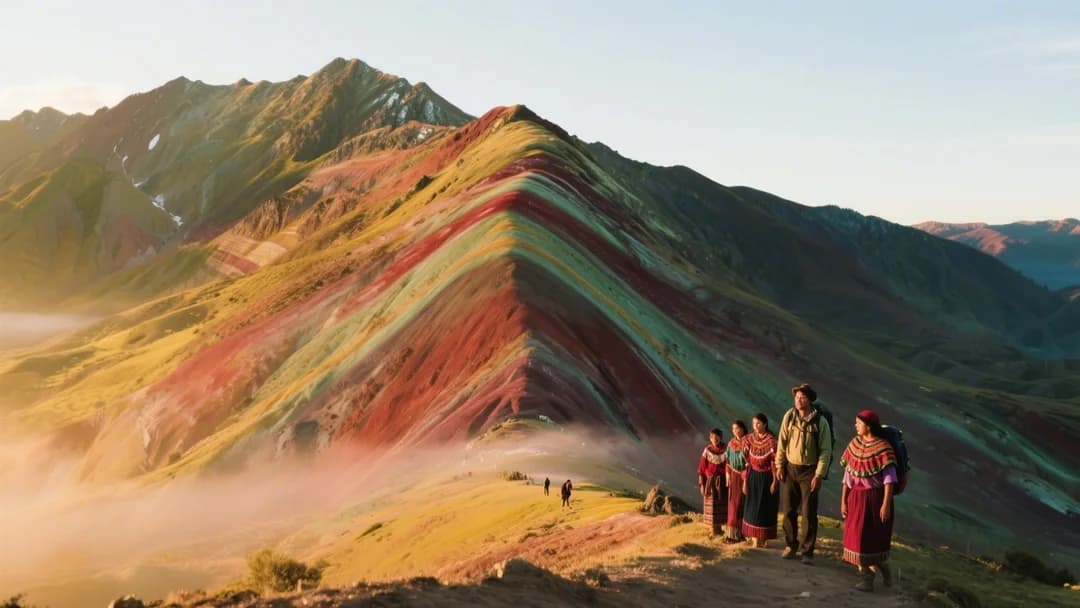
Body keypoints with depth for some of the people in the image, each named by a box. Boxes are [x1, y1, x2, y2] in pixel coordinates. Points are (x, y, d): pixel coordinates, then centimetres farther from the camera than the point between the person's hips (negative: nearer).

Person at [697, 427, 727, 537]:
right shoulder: (707, 450, -3)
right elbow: (701, 468, -1)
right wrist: (701, 484, -5)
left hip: (722, 482, -1)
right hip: (709, 482, 1)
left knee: (721, 505, 6)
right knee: (710, 506, 4)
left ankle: (719, 528, 18)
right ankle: (712, 529, 14)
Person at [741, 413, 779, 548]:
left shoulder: (771, 440, -13)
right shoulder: (750, 439, 1)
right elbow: (747, 461, 4)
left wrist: (774, 482, -13)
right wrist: (745, 481, 3)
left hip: (767, 477, -4)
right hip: (753, 477, 4)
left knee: (766, 507, 3)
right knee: (752, 507, 5)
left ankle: (764, 538, 14)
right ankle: (754, 538, 14)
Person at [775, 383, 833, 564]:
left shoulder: (820, 421, -10)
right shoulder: (789, 416, -1)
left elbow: (826, 450, -9)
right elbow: (782, 442, 6)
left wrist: (819, 475, -13)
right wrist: (779, 465, 2)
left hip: (809, 471, -3)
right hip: (790, 468, 3)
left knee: (809, 513, -1)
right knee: (789, 510, 9)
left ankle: (807, 551, 8)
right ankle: (791, 546, 24)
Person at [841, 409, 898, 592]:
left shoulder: (883, 447, -12)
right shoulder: (854, 444, 6)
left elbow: (889, 478, -14)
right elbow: (848, 474, 8)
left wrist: (886, 504, -19)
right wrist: (843, 501, 7)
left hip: (875, 497, -6)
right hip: (856, 498, 6)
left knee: (875, 538, 2)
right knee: (858, 538, 6)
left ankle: (884, 569, 26)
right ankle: (866, 578, 14)